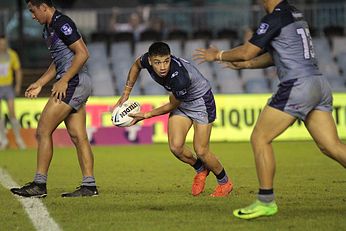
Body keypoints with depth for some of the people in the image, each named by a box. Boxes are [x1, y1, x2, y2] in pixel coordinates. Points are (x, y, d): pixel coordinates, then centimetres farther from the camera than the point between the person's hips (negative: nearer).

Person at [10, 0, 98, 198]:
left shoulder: (62, 24, -12)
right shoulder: (48, 29, 19)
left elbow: (83, 53, -17)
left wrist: (63, 81, -18)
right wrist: (40, 83, 22)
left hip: (74, 82, -10)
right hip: (76, 85, 10)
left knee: (43, 131, -8)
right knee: (77, 136, 6)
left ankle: (40, 185, -6)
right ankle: (89, 186, 4)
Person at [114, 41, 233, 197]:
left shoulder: (180, 79, -41)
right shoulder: (147, 60, -24)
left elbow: (171, 106, -21)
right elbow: (136, 65, 4)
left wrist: (147, 115, -14)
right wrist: (126, 94, 2)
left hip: (201, 100, -6)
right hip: (181, 102, 6)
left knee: (201, 151, -8)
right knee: (175, 147, -8)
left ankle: (225, 183, 19)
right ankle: (200, 169, 23)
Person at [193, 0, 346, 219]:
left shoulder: (275, 18, -8)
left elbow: (247, 52, -6)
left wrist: (218, 55, 9)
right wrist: (246, 64, 29)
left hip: (297, 85, -9)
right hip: (320, 85, 9)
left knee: (260, 138, 0)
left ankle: (266, 202, 1)